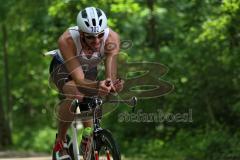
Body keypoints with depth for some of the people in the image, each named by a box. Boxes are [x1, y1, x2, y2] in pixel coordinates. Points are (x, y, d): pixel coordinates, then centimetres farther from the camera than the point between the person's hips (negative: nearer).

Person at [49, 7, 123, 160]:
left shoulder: (112, 38, -36)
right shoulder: (67, 40, -43)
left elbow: (111, 74, -38)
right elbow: (79, 79, -45)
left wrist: (112, 84, -62)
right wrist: (97, 86, -66)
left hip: (89, 69, 4)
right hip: (63, 68, -4)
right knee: (76, 95, -32)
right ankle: (60, 142, -11)